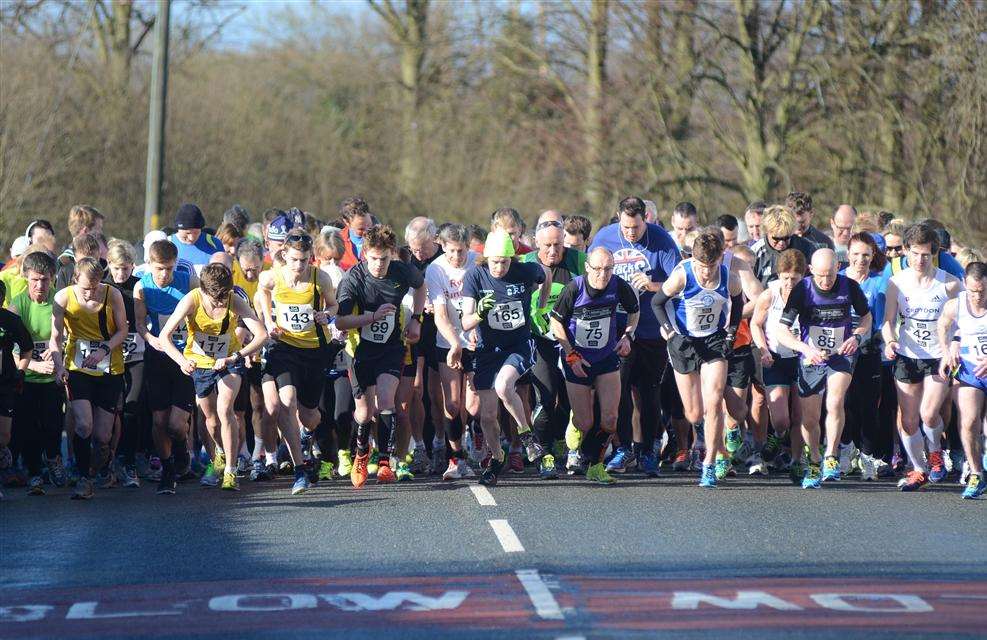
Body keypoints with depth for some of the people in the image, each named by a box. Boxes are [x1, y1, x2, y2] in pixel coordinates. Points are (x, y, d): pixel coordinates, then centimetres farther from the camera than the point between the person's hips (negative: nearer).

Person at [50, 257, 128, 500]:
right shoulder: (63, 298, -10)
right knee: (83, 425, -19)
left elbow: (122, 330, -1)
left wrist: (104, 350, -18)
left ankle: (96, 472, 28)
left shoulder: (112, 295, -10)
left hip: (110, 370, 1)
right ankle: (84, 479, -6)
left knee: (102, 435, 0)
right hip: (78, 369, -1)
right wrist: (59, 365, -26)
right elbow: (55, 338, -9)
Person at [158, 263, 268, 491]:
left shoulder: (236, 303, -27)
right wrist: (181, 360, -48)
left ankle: (231, 471, -16)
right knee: (211, 418, 14)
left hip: (229, 361, -1)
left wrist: (234, 357, -44)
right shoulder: (191, 301, -28)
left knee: (224, 410, -22)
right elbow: (164, 336, -31)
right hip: (199, 362, 1)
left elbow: (262, 335, -34)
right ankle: (221, 450, 48)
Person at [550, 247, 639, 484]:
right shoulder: (574, 289, -17)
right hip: (577, 360, -2)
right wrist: (571, 355, -9)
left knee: (609, 420, -8)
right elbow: (556, 322, -5)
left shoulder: (619, 287, -10)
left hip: (608, 358, 2)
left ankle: (595, 464, 14)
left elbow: (634, 311, 11)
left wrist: (627, 335, -5)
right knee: (585, 424, -3)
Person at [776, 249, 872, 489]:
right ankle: (814, 464, 27)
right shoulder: (802, 290, -14)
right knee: (810, 418, 4)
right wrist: (805, 348, -32)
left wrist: (857, 336, -13)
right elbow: (782, 331, -16)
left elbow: (866, 317, 8)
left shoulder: (850, 287, -10)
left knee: (834, 402, -26)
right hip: (811, 358, 1)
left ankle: (831, 458, -13)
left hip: (841, 355, -1)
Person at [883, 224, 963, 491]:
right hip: (907, 358, 2)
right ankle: (919, 470, 22)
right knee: (908, 421, 2)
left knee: (928, 413, -19)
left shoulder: (949, 284, -6)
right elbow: (888, 320, 0)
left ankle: (935, 452, 12)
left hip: (939, 358, -2)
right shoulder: (896, 282, -1)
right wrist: (890, 341, -20)